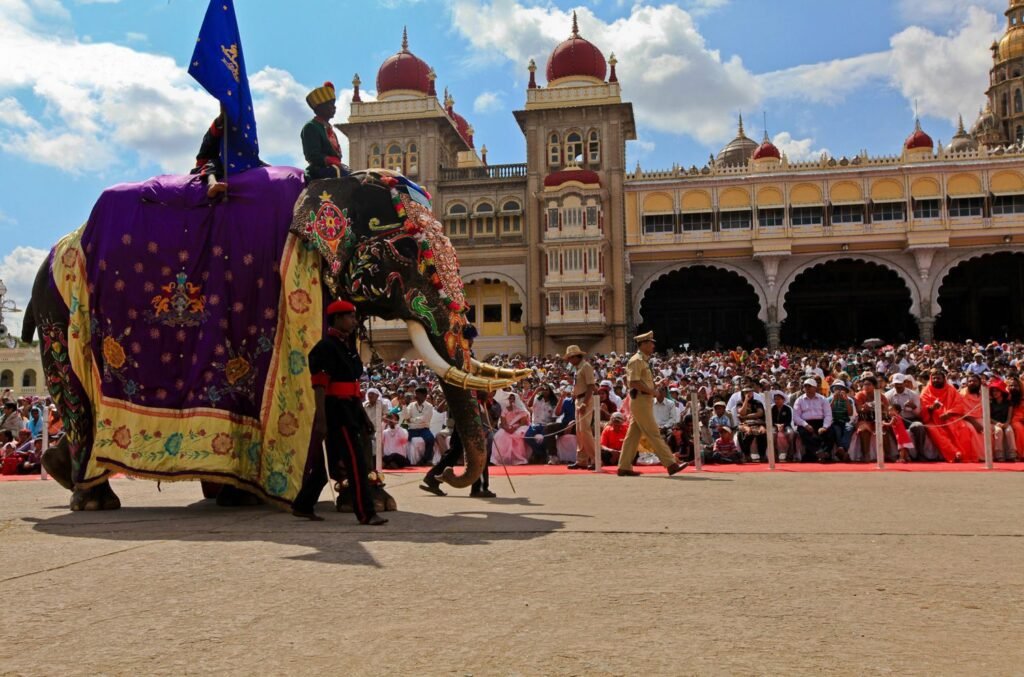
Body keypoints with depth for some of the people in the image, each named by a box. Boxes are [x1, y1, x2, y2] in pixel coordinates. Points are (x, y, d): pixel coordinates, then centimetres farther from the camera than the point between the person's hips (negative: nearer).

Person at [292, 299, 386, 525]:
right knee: (356, 460, -8)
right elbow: (320, 385, -15)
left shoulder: (347, 346, 16)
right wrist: (321, 420, -20)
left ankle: (302, 506, 26)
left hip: (349, 409, 9)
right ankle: (366, 513, -3)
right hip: (336, 410, -9)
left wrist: (363, 415, 20)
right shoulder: (326, 347, -11)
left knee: (329, 461, 14)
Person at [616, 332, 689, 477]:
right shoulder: (636, 360, -13)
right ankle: (671, 464, -7)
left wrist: (652, 392, 10)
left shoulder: (643, 361, 19)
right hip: (640, 401, -10)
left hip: (644, 401, 10)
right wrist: (652, 391, -17)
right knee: (654, 434, -8)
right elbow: (634, 383, -21)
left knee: (633, 435, 10)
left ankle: (624, 467, 13)